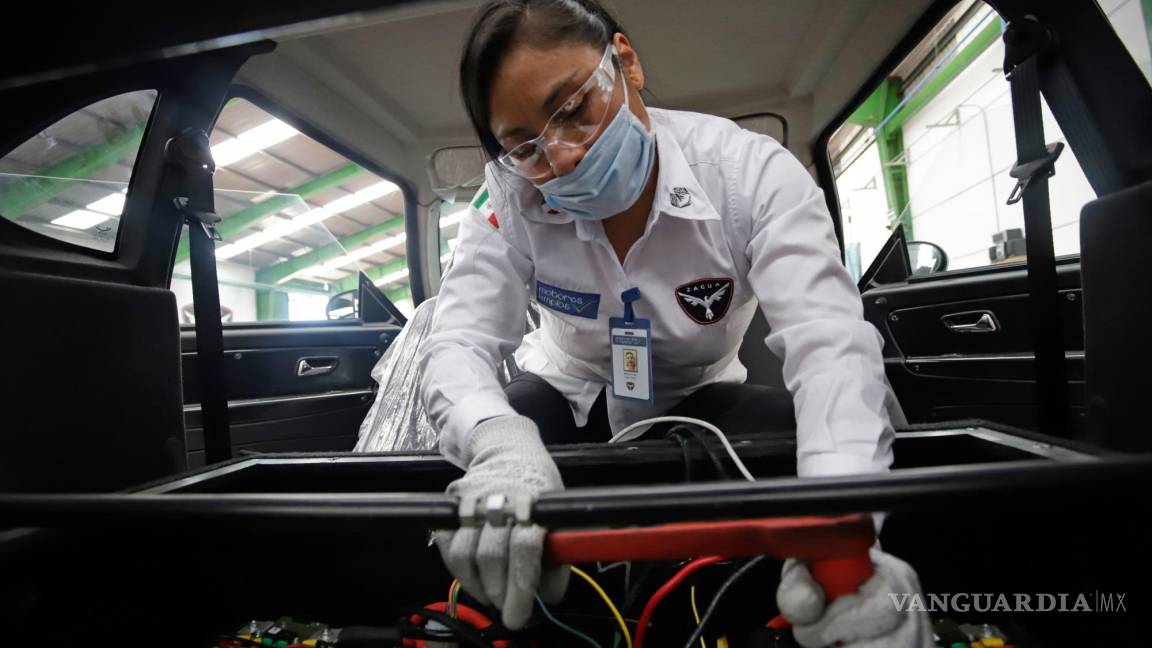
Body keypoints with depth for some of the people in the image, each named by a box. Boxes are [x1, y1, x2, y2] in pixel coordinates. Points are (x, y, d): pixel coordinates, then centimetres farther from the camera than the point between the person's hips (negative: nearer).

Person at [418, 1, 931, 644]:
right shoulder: (510, 197, -20)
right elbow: (459, 342, -29)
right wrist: (501, 443, -55)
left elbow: (829, 339, -36)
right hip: (571, 395, 1)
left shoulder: (752, 172, -25)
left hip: (700, 398, 0)